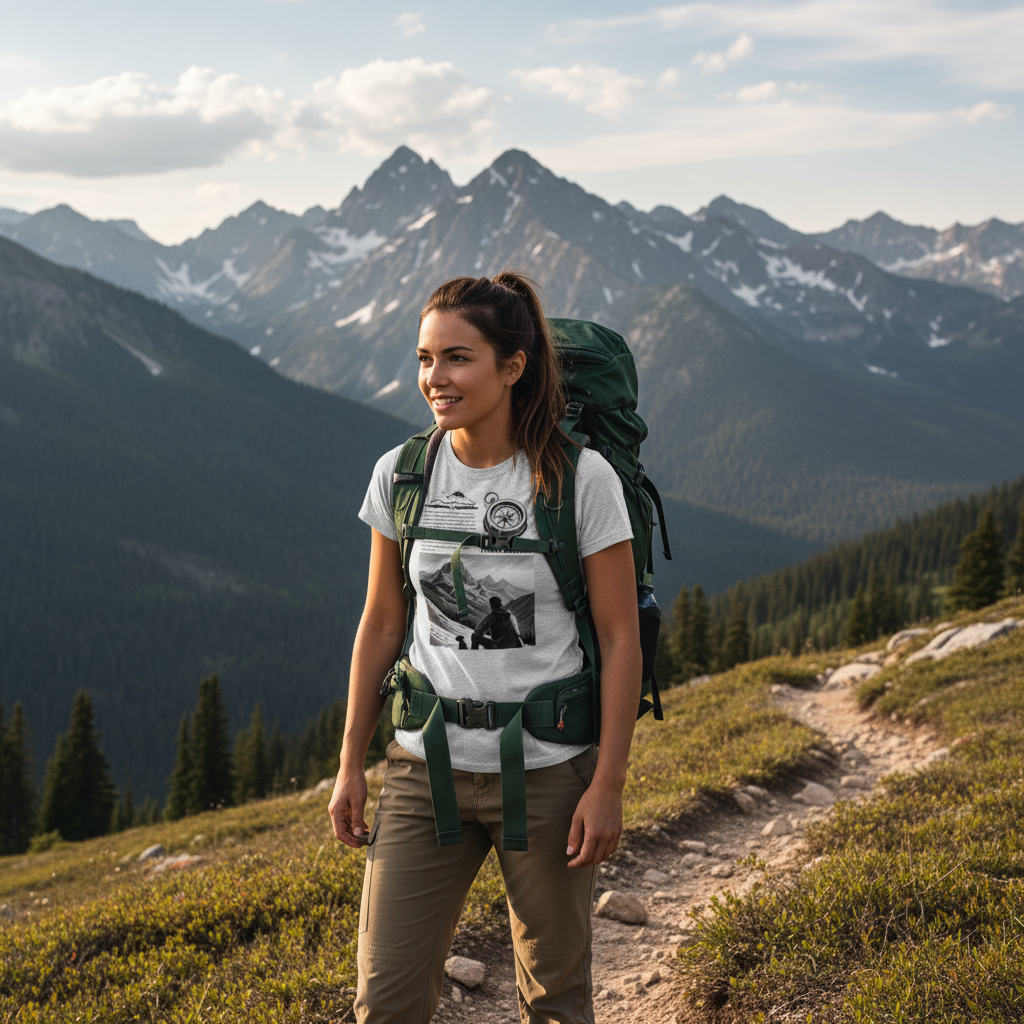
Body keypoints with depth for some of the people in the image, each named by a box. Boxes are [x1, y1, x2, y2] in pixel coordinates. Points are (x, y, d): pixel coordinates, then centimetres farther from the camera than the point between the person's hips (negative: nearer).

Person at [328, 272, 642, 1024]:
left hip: (547, 772, -2)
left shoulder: (580, 479, -11)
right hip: (426, 771, 3)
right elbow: (381, 625, 8)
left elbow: (621, 638, -8)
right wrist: (351, 764, 8)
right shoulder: (399, 475, -1)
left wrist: (608, 784, -10)